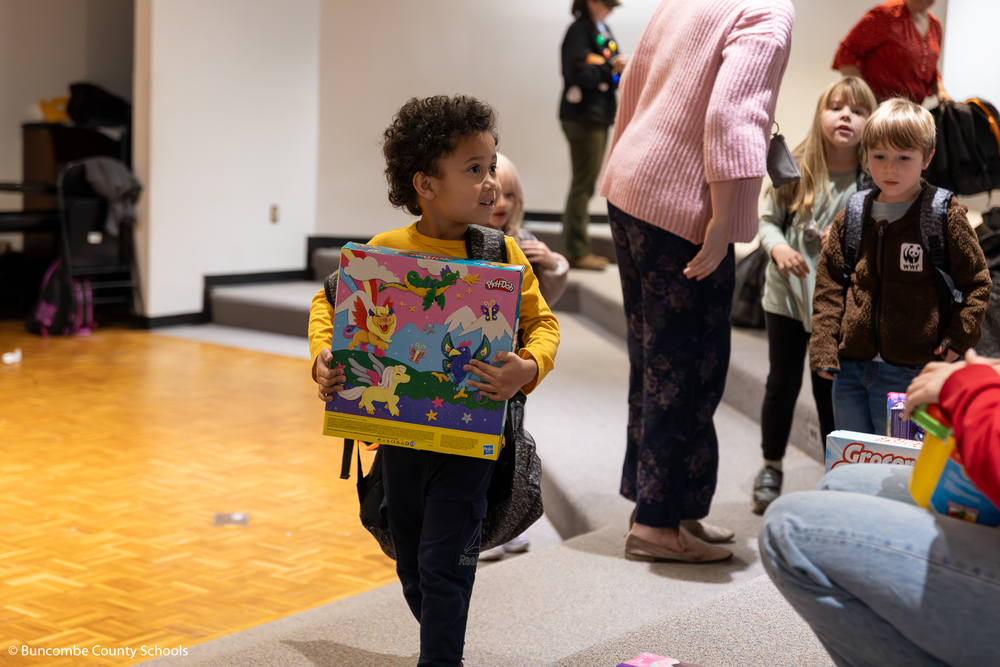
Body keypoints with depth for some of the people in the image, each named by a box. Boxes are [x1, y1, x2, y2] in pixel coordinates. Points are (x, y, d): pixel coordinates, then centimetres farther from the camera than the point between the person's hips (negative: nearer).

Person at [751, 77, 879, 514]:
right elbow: (769, 219, 1)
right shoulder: (795, 168, -8)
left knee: (830, 389, 8)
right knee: (782, 383, 11)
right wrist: (777, 246, -18)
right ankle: (771, 468, 29)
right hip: (787, 295, 1)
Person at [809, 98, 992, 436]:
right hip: (850, 367, 4)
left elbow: (976, 281, 2)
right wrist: (823, 346, 1)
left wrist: (959, 338, -8)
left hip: (908, 372, -4)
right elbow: (829, 284, 10)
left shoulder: (946, 217, -4)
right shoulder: (851, 217, 7)